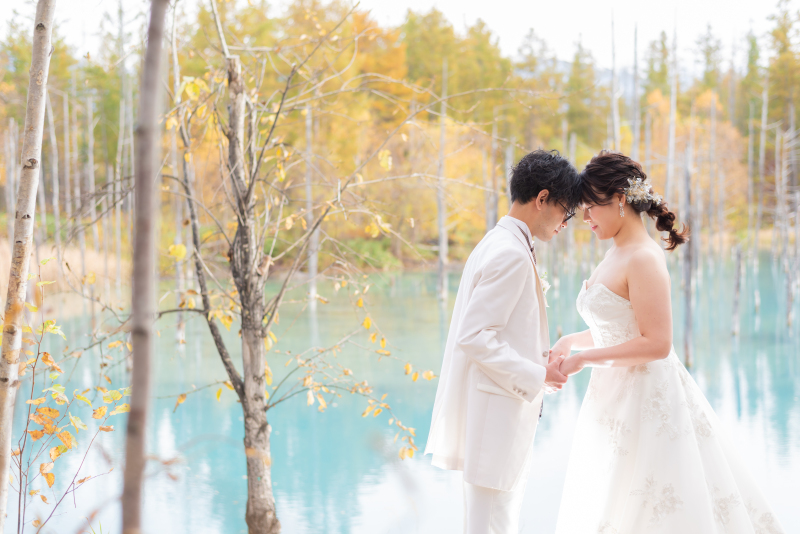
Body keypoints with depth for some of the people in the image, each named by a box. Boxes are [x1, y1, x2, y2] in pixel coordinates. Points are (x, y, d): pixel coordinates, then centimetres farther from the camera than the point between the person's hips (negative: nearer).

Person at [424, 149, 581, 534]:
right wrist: (536, 376, -19)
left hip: (501, 411, 11)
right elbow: (475, 337, -23)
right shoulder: (512, 254, -18)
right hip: (497, 413, -11)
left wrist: (540, 357, 10)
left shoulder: (498, 243, 14)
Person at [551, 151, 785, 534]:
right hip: (616, 397, 10)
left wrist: (584, 359, -17)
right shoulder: (616, 255, 10)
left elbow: (656, 343, -23)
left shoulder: (643, 259, -18)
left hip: (647, 398, -9)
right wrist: (572, 341, 5)